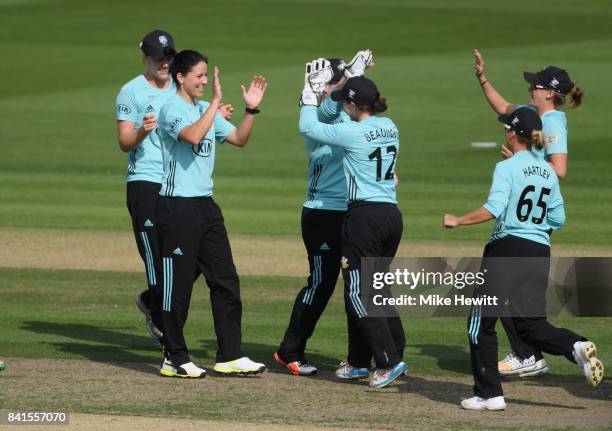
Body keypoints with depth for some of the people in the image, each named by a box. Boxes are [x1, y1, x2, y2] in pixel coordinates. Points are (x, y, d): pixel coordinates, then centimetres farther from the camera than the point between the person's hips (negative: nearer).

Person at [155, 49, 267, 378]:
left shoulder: (206, 110, 15)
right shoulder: (172, 109, -10)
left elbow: (238, 139, 16)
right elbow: (193, 135, -28)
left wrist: (251, 109, 3)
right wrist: (216, 101, -26)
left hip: (205, 205, 8)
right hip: (177, 206, -8)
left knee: (225, 280, 6)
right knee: (177, 284, -2)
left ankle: (230, 356, 10)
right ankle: (174, 359, 6)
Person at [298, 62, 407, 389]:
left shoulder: (353, 134, -14)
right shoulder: (389, 128, 7)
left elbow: (307, 128, -5)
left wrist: (311, 92, 7)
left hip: (364, 217, -8)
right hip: (392, 215, 8)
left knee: (358, 293, -4)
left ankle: (389, 360, -13)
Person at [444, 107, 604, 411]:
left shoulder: (507, 168, -8)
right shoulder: (548, 173, 11)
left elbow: (493, 209, -19)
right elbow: (558, 219, 12)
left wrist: (457, 221, -10)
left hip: (507, 249, -6)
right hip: (540, 252, 6)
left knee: (482, 322, 4)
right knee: (530, 323, 10)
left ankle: (489, 394, 4)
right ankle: (575, 346, -18)